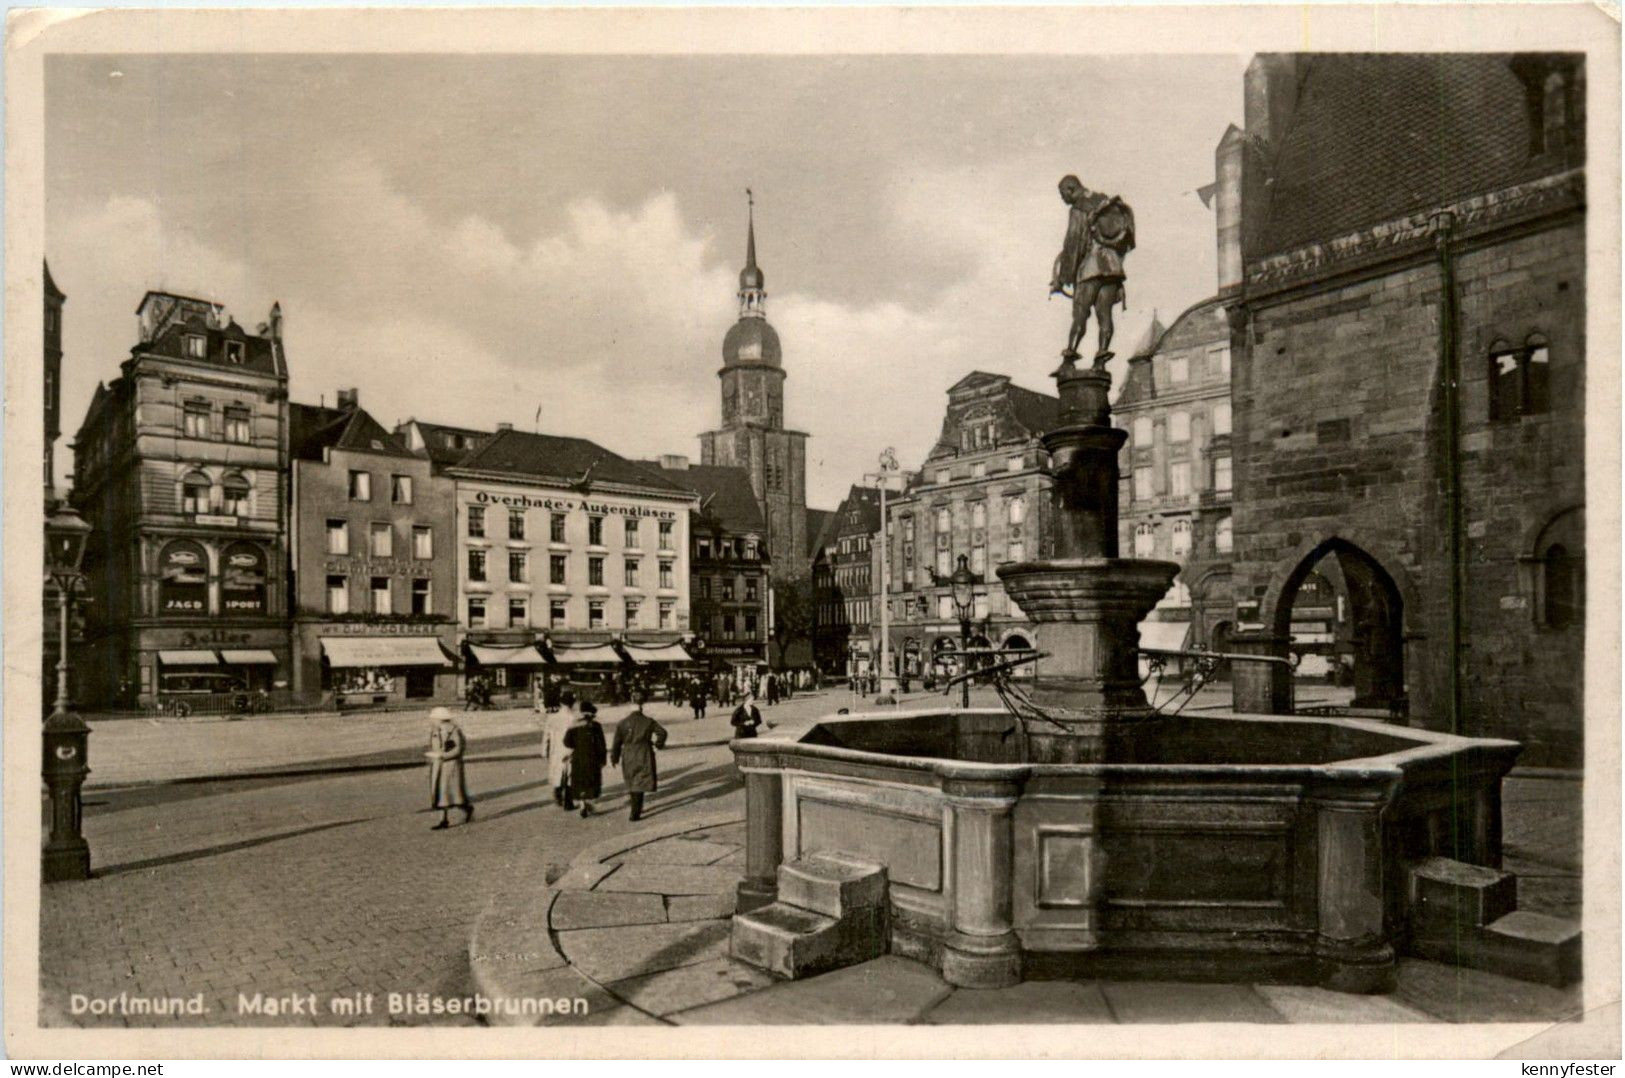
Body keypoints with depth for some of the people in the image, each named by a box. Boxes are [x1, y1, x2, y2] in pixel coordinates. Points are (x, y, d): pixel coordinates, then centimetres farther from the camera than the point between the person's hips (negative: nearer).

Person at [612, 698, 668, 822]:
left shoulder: (622, 723, -1)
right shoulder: (648, 722, -3)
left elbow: (617, 742, 0)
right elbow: (662, 732, -8)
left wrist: (614, 758, 11)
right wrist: (658, 744, 11)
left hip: (628, 758, 2)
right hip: (644, 757, -2)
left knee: (633, 783, 20)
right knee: (640, 784, 0)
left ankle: (636, 809, 32)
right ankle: (635, 813, -8)